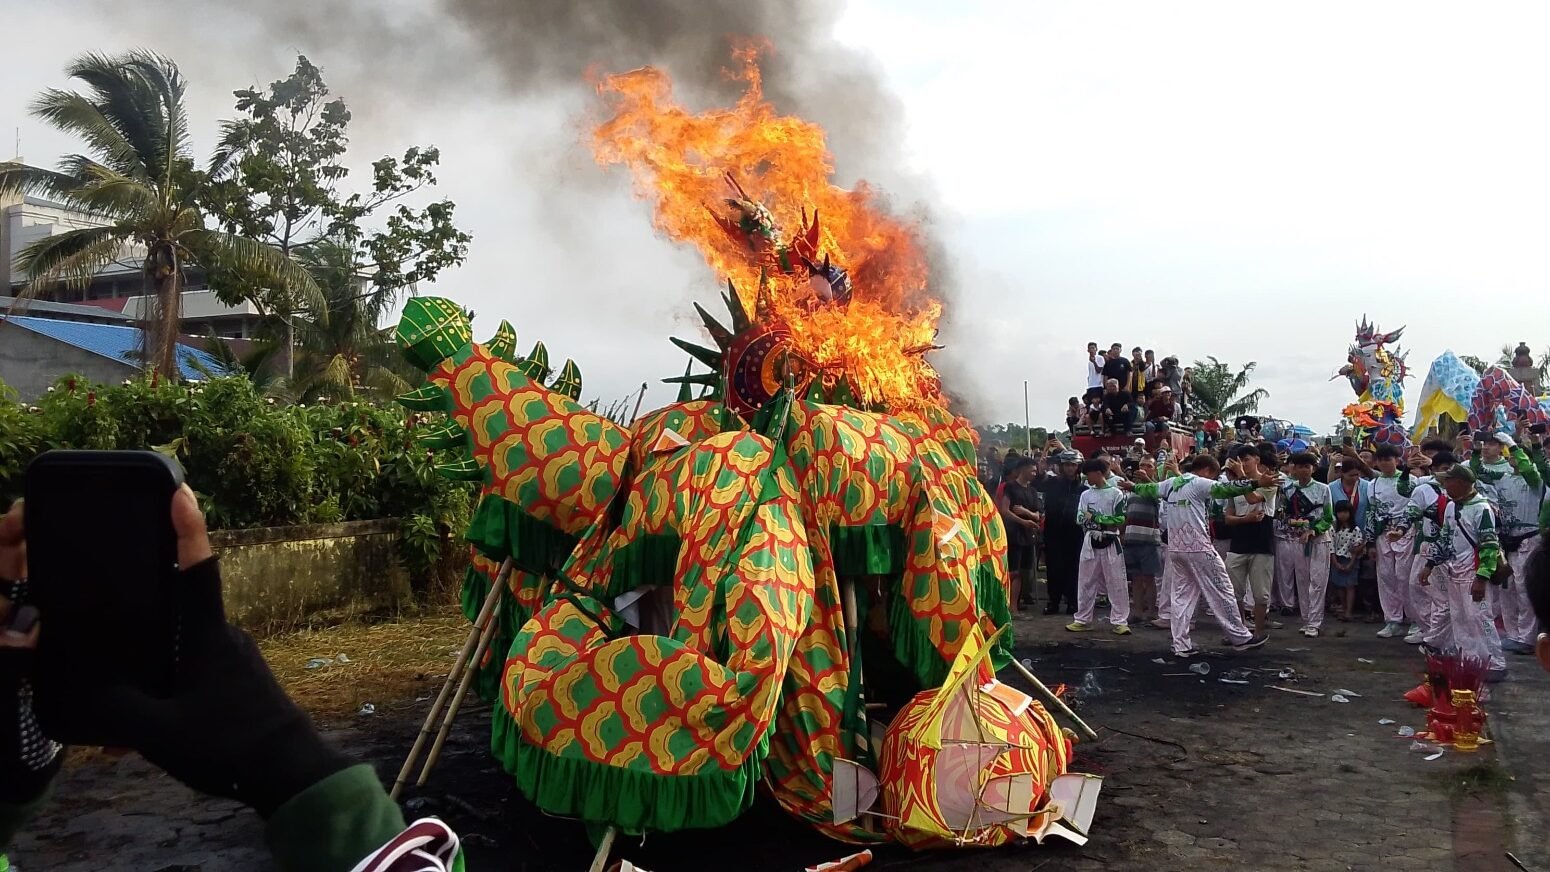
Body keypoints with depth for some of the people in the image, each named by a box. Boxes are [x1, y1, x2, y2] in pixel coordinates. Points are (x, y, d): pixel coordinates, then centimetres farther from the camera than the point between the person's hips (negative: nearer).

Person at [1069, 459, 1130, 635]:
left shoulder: (1116, 493, -4)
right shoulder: (1085, 495, 9)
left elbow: (1120, 520, -10)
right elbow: (1080, 519, 3)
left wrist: (1096, 518, -12)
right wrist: (1106, 521, -12)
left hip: (1110, 543, -4)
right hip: (1090, 542, 4)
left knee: (1116, 583, -1)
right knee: (1085, 582, 8)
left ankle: (1120, 621, 5)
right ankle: (1082, 620, 17)